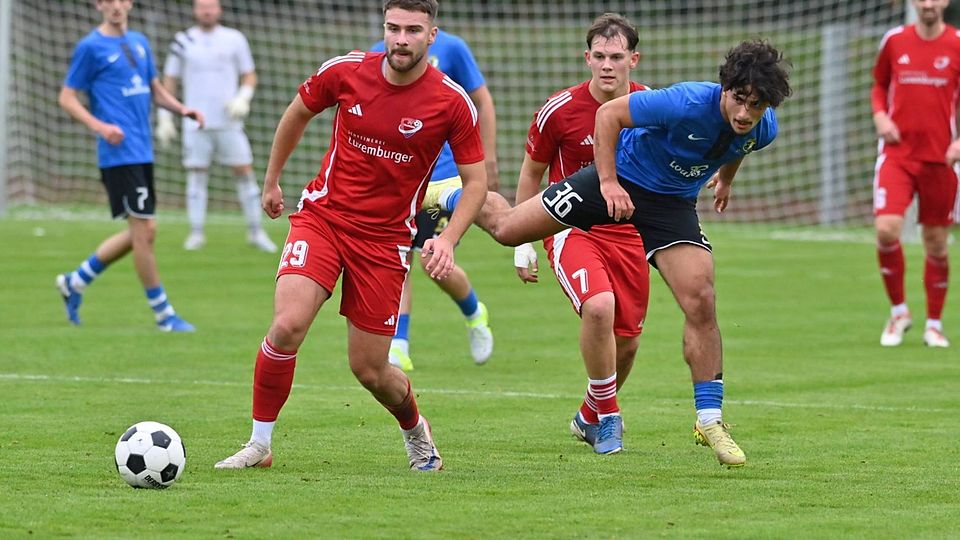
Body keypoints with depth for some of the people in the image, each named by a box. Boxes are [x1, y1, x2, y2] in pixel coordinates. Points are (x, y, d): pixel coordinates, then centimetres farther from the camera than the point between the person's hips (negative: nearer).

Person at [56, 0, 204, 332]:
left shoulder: (139, 43, 15)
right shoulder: (91, 47, -5)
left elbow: (155, 89, 25)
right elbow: (67, 98, -4)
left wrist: (183, 110, 6)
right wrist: (100, 127, -19)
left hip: (142, 152, 8)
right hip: (119, 153, -8)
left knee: (140, 233, 12)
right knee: (144, 230, -7)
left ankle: (75, 282, 26)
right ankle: (163, 315, 3)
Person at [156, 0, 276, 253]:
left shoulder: (234, 39, 4)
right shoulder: (184, 41, 4)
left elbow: (249, 76, 10)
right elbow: (169, 81, 9)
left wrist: (242, 98, -10)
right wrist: (164, 118, 4)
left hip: (228, 122, 0)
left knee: (244, 172, -2)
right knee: (196, 175, -1)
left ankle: (255, 232, 5)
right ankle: (196, 233, 4)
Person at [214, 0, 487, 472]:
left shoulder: (451, 102, -10)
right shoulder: (346, 71, -6)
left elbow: (475, 180, -1)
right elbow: (297, 114, 14)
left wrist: (448, 240, -15)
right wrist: (271, 181, 21)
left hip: (386, 238, -1)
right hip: (322, 216, 1)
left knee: (369, 370, 3)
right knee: (288, 326, -22)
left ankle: (416, 432, 36)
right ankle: (258, 445, -6)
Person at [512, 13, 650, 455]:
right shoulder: (559, 110, -11)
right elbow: (531, 173, 3)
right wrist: (522, 243, 3)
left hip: (629, 233, 4)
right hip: (572, 229, -4)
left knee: (627, 340, 6)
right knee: (598, 305, -29)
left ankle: (591, 417, 35)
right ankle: (607, 416, -11)